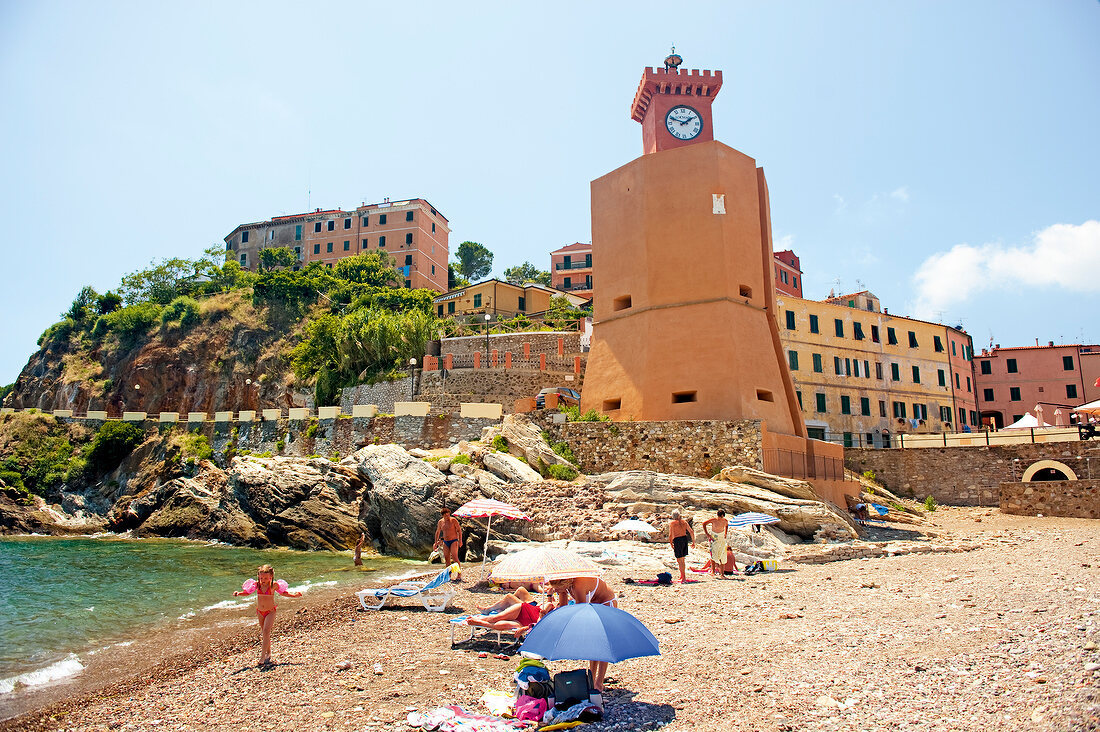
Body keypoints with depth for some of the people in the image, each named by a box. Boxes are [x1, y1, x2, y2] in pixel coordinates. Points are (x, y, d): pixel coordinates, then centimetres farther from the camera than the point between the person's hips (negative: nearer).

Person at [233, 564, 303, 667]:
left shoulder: (274, 585, -12)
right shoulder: (256, 584, -7)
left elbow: (283, 592, 2)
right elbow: (247, 592, 5)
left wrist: (294, 595, -7)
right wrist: (239, 593, -13)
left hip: (270, 611, -4)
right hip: (260, 611, 4)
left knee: (266, 631, -17)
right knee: (264, 633, 12)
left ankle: (262, 657, -16)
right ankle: (268, 653, 27)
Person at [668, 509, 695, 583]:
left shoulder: (672, 523, -2)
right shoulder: (684, 522, 11)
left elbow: (670, 535, -7)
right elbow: (691, 532, 7)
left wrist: (671, 544, 1)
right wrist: (693, 542, 12)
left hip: (677, 540, -5)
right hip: (684, 539, 5)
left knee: (679, 560, -2)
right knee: (682, 559, 19)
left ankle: (683, 578, -9)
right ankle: (682, 575, 30)